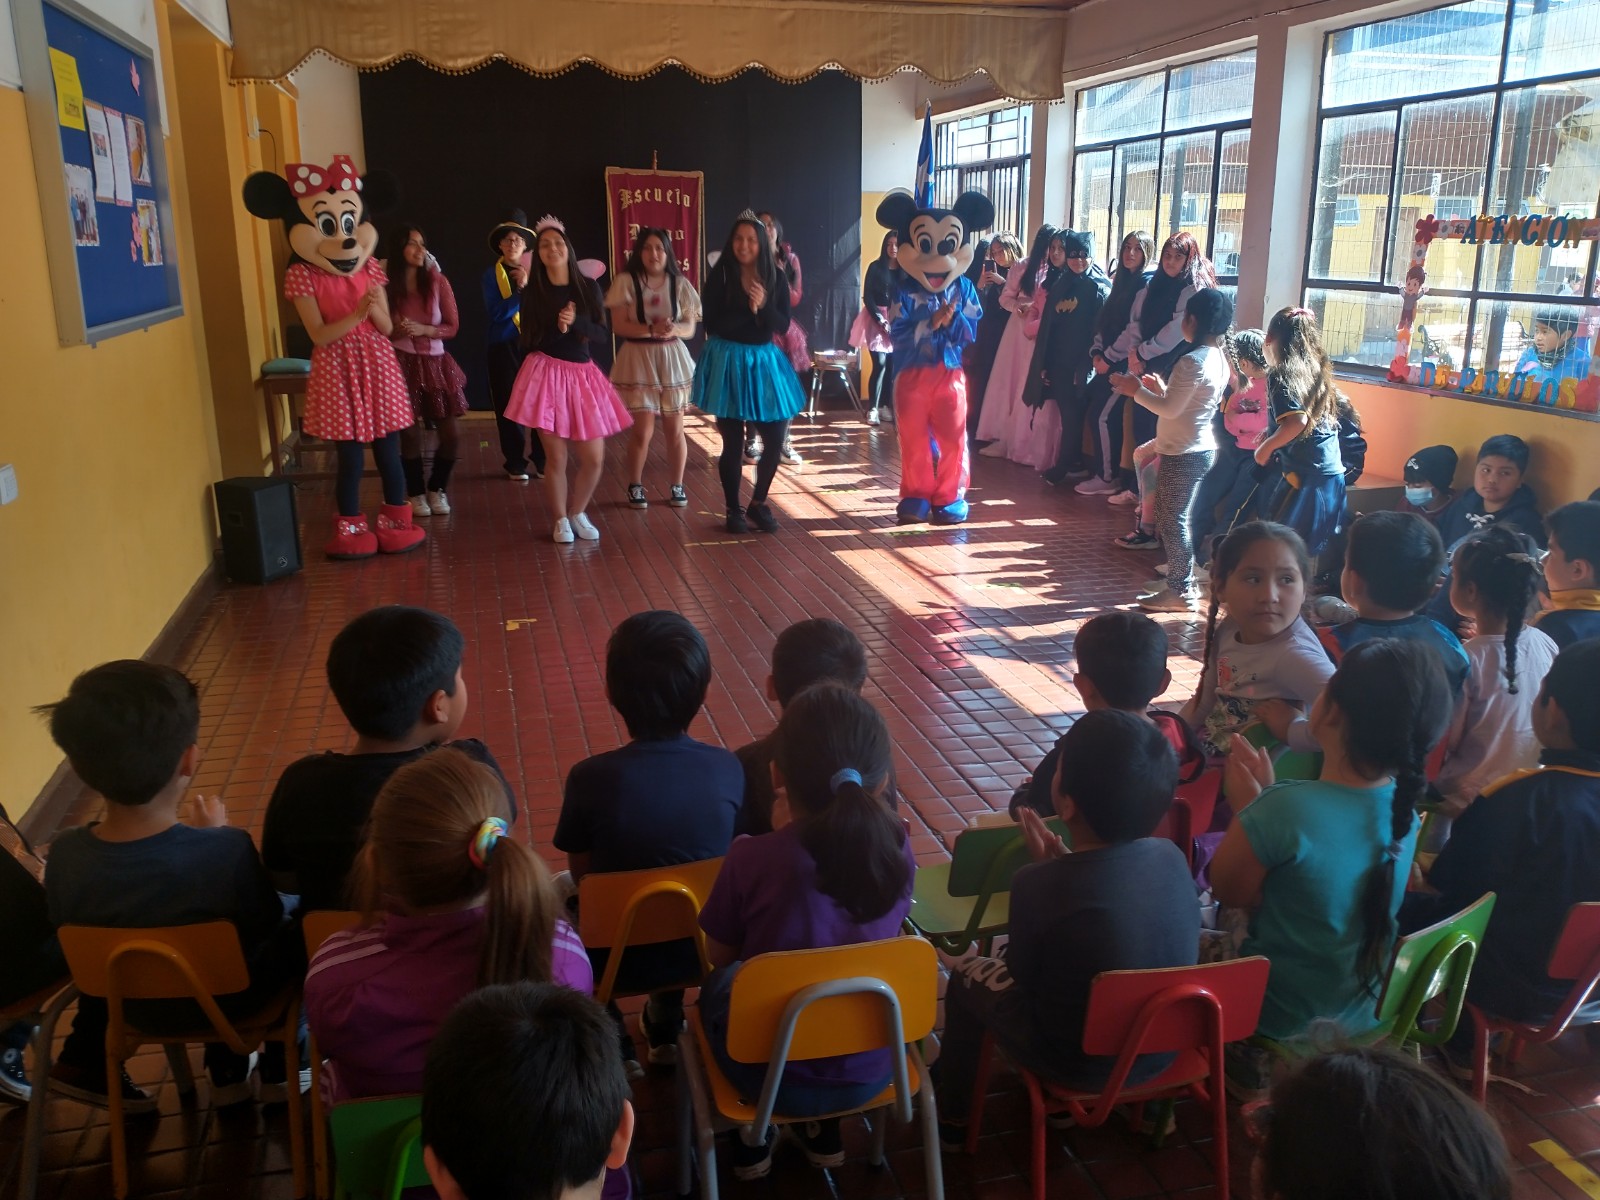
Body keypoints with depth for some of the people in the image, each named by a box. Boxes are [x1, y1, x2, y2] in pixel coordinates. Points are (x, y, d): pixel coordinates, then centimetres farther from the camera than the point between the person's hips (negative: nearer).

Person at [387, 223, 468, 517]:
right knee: (410, 434, 0)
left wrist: (423, 330, -16)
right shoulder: (386, 285, -4)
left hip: (435, 363, 2)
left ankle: (437, 489, 23)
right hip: (402, 364, -2)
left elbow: (452, 326, 1)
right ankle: (416, 493, 20)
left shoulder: (437, 281, -1)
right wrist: (397, 331, -17)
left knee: (451, 435, 1)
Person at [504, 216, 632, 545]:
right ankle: (561, 521, 16)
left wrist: (576, 321, -17)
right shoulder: (533, 292, 0)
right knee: (556, 457, -3)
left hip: (583, 374, 2)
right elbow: (528, 340, 4)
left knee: (594, 458, 1)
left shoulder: (588, 288, 4)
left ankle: (578, 513, 24)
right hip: (547, 374, -2)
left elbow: (601, 334, -2)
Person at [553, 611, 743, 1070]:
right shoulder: (728, 769, -17)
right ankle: (665, 1025, 44)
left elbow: (581, 875, -10)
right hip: (704, 947, 3)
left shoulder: (590, 778, -25)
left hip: (620, 957, -2)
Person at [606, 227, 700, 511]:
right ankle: (635, 487, 15)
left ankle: (677, 486, 20)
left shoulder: (679, 283, 3)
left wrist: (673, 329, -20)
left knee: (675, 428, 5)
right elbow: (619, 326, -10)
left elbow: (690, 328, 2)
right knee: (643, 430, -4)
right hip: (638, 359, -2)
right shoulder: (625, 281, -5)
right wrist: (651, 329, -23)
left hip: (672, 359, 3)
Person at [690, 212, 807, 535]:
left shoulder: (774, 277, 3)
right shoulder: (720, 276, -6)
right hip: (728, 361, -3)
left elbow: (783, 325, -3)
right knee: (733, 442, 3)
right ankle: (733, 509, 18)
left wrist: (764, 306, -20)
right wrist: (748, 310, -17)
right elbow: (713, 325, -11)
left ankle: (758, 503, 22)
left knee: (776, 439, 3)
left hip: (765, 360, 3)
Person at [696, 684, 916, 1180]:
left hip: (775, 1078, -2)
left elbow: (720, 956, -7)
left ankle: (753, 1137, 36)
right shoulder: (897, 849, -16)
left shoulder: (752, 858, -26)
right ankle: (825, 1130, 40)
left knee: (718, 984, 30)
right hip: (869, 1072, 3)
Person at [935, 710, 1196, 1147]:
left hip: (1079, 1065, -5)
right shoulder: (1172, 857, -14)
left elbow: (1020, 976, -12)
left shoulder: (1038, 884, -31)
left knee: (969, 974, 19)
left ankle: (952, 1115, 38)